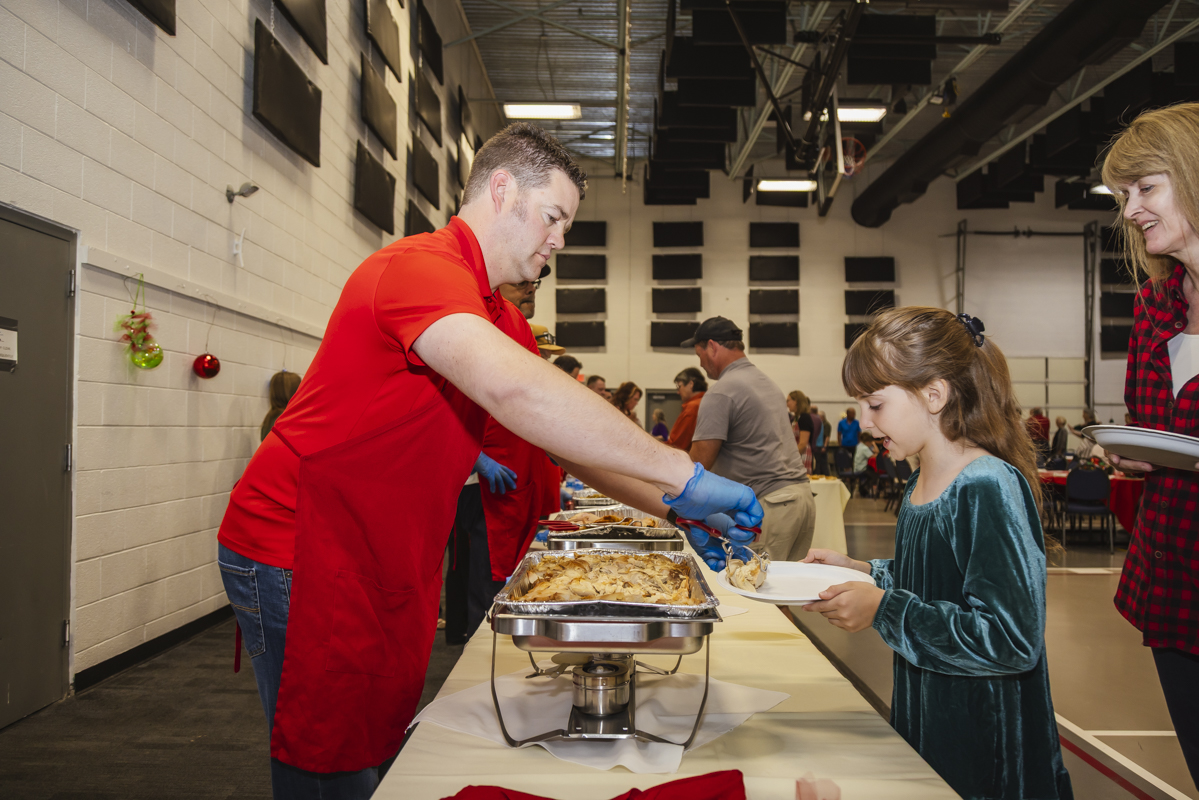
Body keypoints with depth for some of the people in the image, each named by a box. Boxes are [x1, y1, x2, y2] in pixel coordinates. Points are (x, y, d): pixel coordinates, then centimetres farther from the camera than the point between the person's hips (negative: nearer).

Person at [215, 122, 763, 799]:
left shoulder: (499, 318, 12)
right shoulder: (422, 266, -20)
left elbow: (569, 434, 13)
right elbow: (516, 389, -37)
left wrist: (672, 510, 0)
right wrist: (682, 475, -33)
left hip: (387, 566, 9)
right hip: (301, 557, -9)